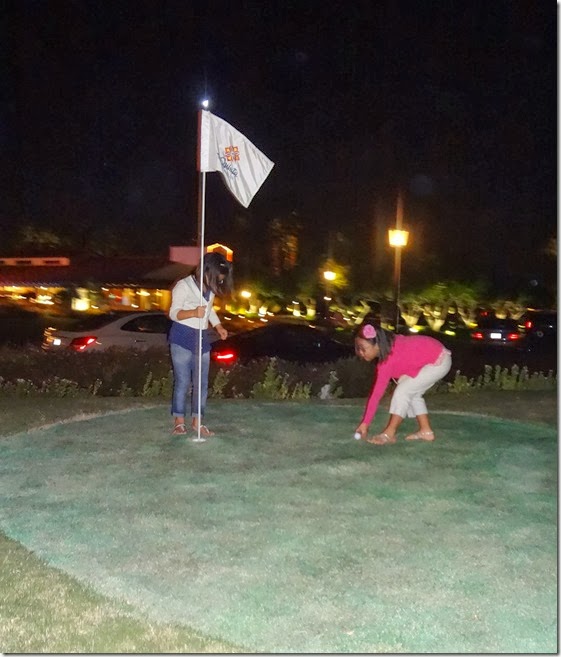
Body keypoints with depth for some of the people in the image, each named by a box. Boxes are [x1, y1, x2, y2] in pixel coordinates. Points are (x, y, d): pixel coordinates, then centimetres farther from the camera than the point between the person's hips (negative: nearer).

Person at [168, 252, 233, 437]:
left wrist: (218, 326, 7)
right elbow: (173, 313, -15)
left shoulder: (211, 289, 6)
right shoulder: (184, 285, -13)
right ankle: (179, 421, 8)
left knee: (202, 382, 5)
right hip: (182, 339, -6)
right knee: (182, 382, -3)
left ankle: (197, 421, 14)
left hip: (202, 338, 6)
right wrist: (193, 313, -33)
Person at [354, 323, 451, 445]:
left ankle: (389, 433, -4)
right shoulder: (388, 344, -4)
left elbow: (376, 394, -25)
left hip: (439, 362, -10)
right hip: (437, 355, 10)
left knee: (403, 391, -11)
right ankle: (426, 431, 21)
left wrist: (365, 423, -21)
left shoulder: (388, 361, -26)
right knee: (412, 393, 14)